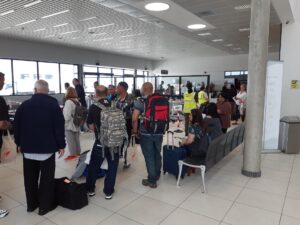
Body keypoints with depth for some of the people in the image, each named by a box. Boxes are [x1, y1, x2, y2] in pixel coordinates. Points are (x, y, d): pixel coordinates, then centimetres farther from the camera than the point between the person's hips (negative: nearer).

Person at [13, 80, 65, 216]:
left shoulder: (24, 105, 2)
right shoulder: (53, 105, -7)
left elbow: (16, 126, 6)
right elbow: (59, 127, -10)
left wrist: (19, 143, 17)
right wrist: (61, 145, -3)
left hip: (28, 148, 4)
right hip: (47, 148, -4)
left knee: (30, 178, 16)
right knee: (46, 178, 7)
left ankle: (31, 204, 30)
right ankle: (45, 206, 14)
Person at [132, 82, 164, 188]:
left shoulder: (140, 101, -10)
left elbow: (134, 119, -17)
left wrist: (135, 131, -4)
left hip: (146, 134, -5)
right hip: (159, 133, 5)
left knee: (149, 157, 6)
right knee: (157, 154, 20)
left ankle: (152, 180, 15)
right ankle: (157, 175, 38)